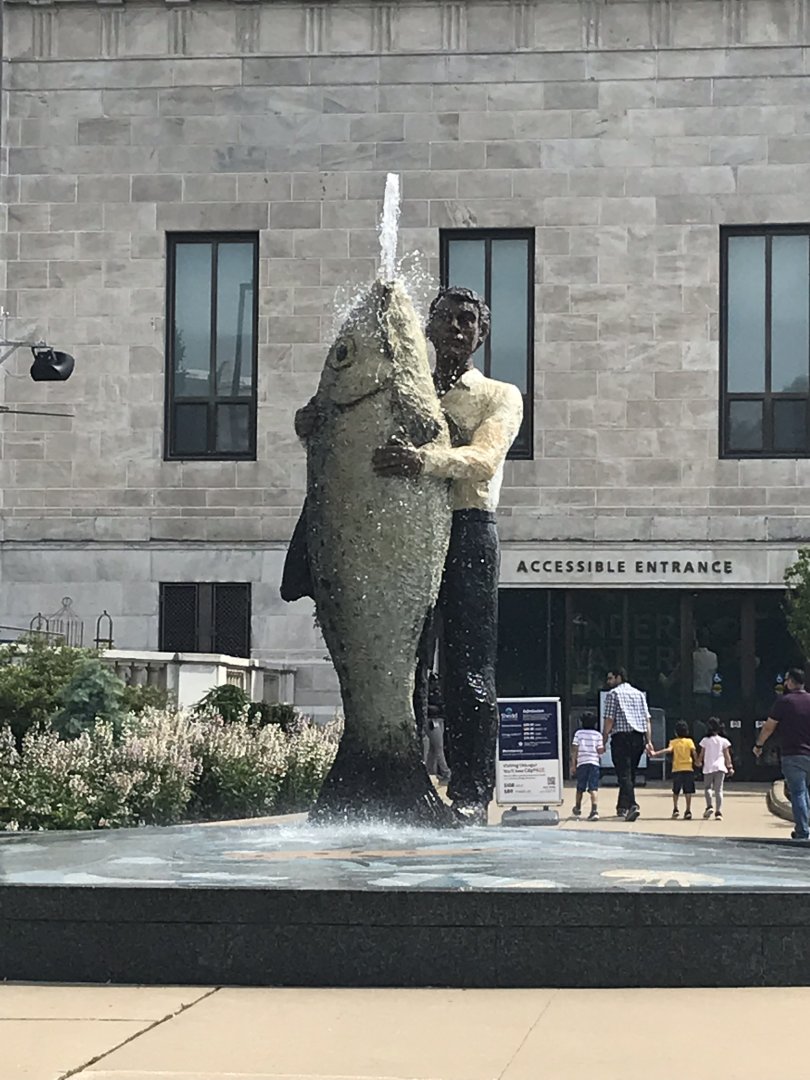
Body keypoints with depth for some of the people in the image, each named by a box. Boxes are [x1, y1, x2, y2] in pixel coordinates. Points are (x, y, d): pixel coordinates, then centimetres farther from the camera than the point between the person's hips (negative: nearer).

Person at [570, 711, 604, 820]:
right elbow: (600, 751, -1)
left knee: (580, 788, 16)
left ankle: (578, 808, 34)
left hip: (581, 763, 1)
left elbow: (574, 749, 0)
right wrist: (603, 746, 22)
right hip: (594, 762, -1)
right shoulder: (598, 734, 4)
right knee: (593, 788, -7)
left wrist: (573, 764, 4)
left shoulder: (578, 733, 5)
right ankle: (594, 809, -23)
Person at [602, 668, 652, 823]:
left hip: (621, 736, -6)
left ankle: (632, 805, -27)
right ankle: (622, 807, 23)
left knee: (624, 774, -10)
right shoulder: (639, 694, 17)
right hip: (638, 737, 6)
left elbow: (609, 720, -7)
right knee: (631, 773, 16)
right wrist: (649, 740, 9)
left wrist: (604, 741, -5)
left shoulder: (613, 694, -1)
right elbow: (647, 719, 11)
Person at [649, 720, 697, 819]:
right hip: (688, 769, -1)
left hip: (676, 769, 1)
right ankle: (688, 810, -7)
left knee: (676, 791, 18)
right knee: (688, 791, -1)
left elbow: (669, 749, -16)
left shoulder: (673, 742, 2)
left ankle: (675, 809, 18)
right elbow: (694, 752, -8)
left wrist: (655, 753, -20)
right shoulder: (689, 741, 3)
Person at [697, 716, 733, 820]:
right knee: (718, 790, 3)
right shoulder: (723, 741, 4)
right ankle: (718, 811, -3)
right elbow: (727, 755, 3)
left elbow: (701, 754, 5)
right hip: (720, 767, 1)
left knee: (707, 787, 13)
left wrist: (699, 762, 23)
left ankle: (709, 806, -8)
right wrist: (730, 767, 8)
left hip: (708, 768, -1)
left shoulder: (705, 740, 0)